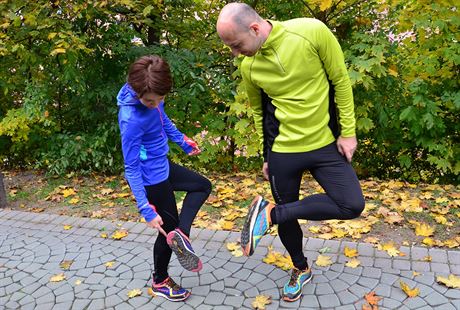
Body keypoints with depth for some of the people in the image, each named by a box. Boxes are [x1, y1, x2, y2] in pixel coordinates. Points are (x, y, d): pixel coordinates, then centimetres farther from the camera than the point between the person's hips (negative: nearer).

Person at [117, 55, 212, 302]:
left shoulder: (153, 98, -8)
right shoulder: (131, 119, -31)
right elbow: (131, 168, -26)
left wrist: (183, 141, 26)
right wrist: (146, 210, -25)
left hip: (162, 166, 9)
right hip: (151, 178, -8)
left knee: (203, 186, 20)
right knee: (168, 227, 9)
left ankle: (181, 235, 4)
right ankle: (160, 282, 32)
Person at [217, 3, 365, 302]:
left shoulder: (311, 31, -16)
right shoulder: (248, 67, -5)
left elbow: (340, 80, -6)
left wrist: (348, 132, -7)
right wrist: (266, 157, 13)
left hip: (325, 143, -1)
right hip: (281, 151, 1)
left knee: (353, 205, -14)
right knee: (288, 216, 9)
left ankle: (270, 213, -3)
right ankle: (301, 269, 37)